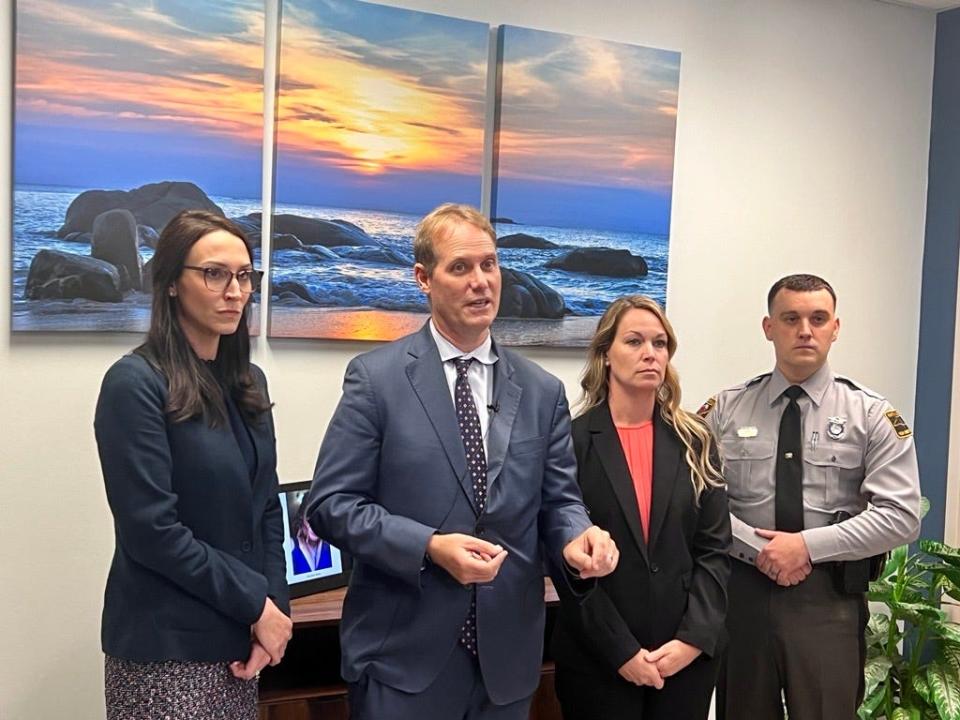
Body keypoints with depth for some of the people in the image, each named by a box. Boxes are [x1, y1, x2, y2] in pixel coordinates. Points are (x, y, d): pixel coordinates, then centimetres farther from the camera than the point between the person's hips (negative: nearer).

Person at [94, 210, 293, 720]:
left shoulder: (248, 381, 7)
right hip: (166, 646, -6)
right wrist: (255, 603, -13)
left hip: (236, 636, 6)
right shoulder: (136, 383, -14)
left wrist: (274, 603, -3)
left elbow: (266, 508, 8)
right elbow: (151, 530, -18)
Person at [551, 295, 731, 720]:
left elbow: (714, 549, 2)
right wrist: (621, 651, -12)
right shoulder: (573, 441, -6)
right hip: (597, 659, -3)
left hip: (688, 654, 3)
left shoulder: (695, 441, 4)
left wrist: (694, 638, -8)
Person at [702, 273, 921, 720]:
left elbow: (900, 515, -8)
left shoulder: (872, 415, -1)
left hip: (829, 598, -1)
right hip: (742, 590, 2)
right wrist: (758, 549, -16)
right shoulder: (726, 409, 1)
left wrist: (808, 545, -15)